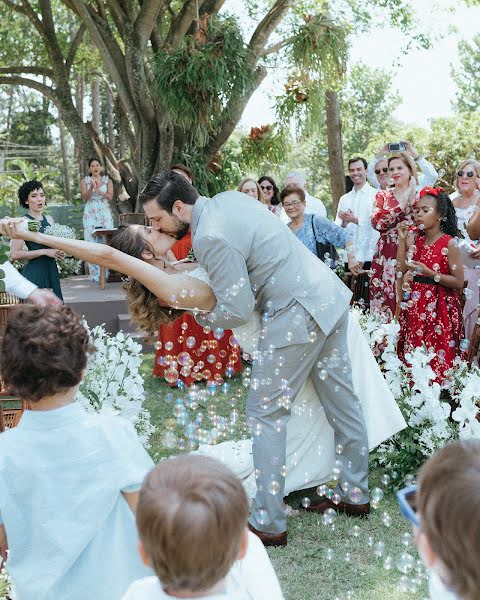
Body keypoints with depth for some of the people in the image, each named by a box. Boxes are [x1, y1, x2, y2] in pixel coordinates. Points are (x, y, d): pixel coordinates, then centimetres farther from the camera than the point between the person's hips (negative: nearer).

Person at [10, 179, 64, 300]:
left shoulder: (49, 219, 12)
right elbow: (14, 254, -15)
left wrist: (59, 252, 5)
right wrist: (45, 251, -16)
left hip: (51, 271, 6)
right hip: (34, 272, -6)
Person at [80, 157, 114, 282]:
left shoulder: (107, 181, 10)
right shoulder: (84, 181, 9)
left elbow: (110, 197, -2)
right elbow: (85, 198, -2)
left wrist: (98, 190, -16)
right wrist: (92, 187, -18)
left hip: (105, 213, 1)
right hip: (90, 214, 0)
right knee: (92, 242, -6)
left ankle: (107, 272, -2)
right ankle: (94, 274, -5)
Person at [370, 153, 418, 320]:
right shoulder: (383, 196, 12)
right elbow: (376, 222, -7)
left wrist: (412, 200, -11)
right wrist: (402, 205, -10)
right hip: (386, 258, 1)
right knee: (385, 302, -2)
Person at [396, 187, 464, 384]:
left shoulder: (449, 243, -11)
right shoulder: (415, 238, 4)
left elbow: (459, 282, -12)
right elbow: (402, 268, -2)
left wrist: (430, 273, -21)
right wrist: (402, 239, -5)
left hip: (439, 307, -5)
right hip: (415, 305, 5)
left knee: (438, 357, -1)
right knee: (413, 353, 11)